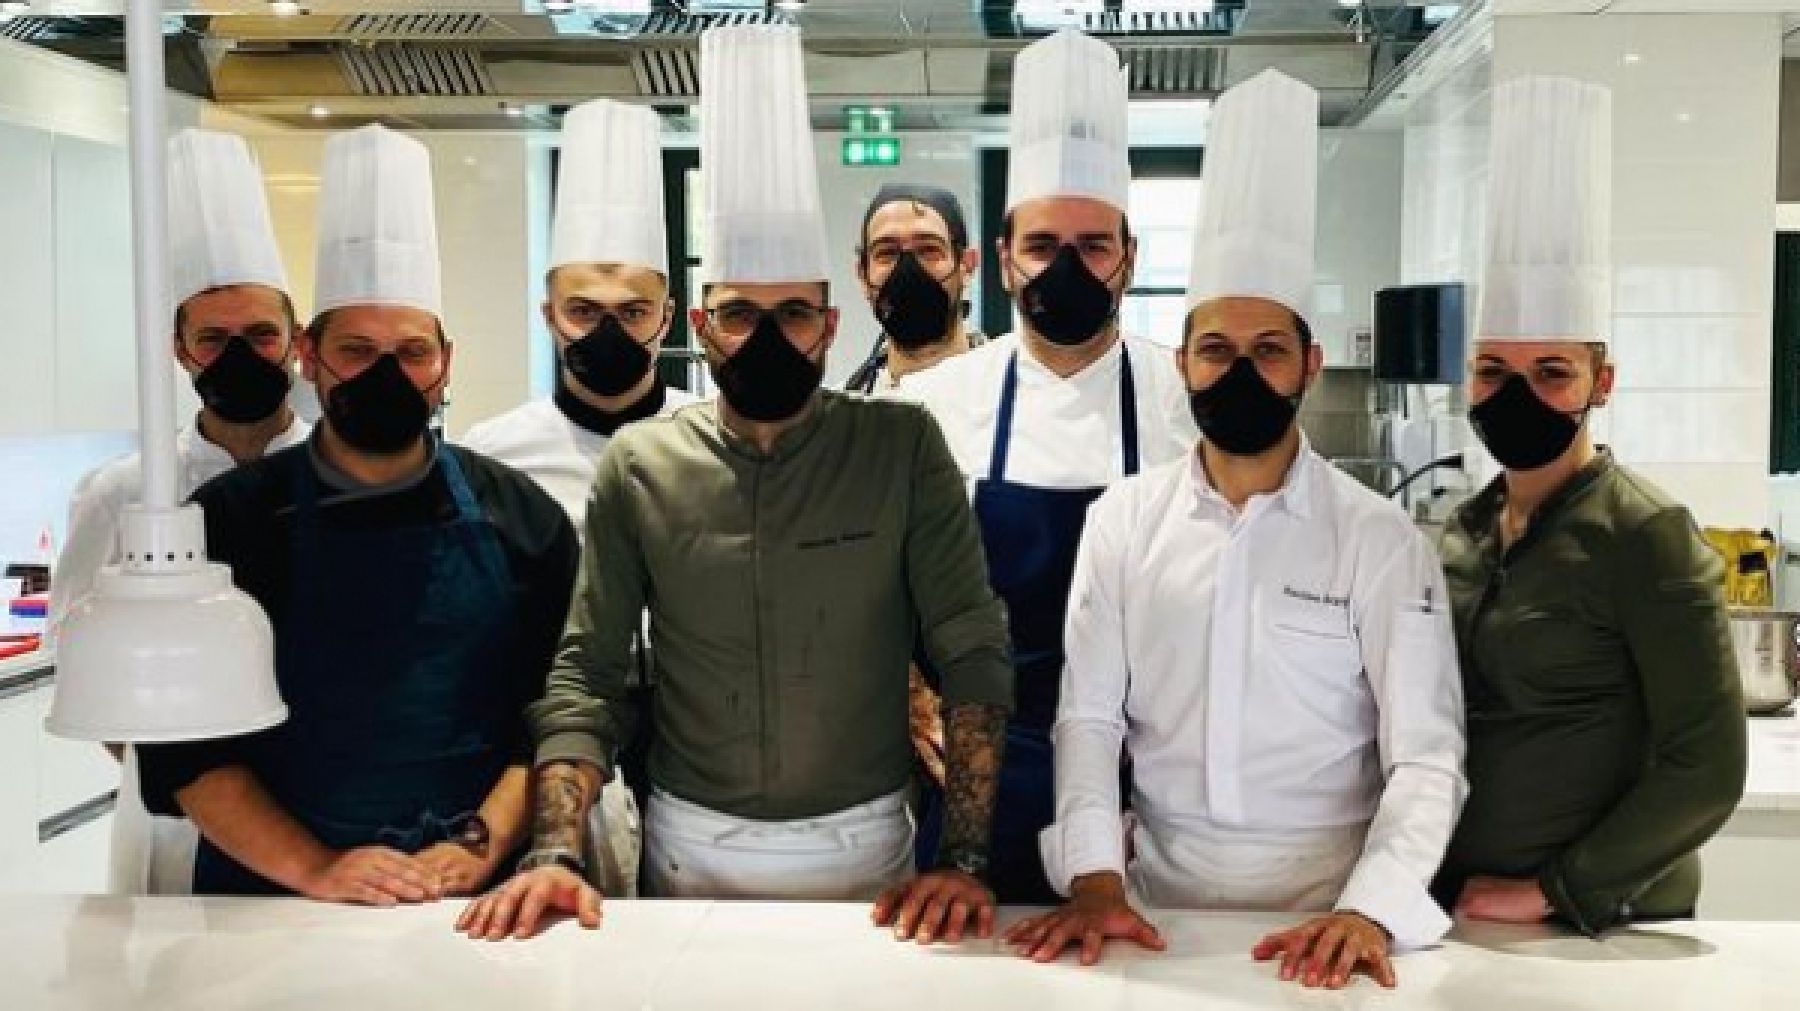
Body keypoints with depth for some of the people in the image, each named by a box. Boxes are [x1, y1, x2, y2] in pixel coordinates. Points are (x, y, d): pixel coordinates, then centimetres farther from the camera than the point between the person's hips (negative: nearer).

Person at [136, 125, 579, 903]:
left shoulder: (521, 518, 5)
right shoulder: (229, 519, 4)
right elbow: (183, 744, 2)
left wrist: (477, 846, -8)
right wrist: (315, 869, -8)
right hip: (270, 898, 0)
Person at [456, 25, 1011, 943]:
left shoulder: (903, 447, -8)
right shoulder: (639, 464, -3)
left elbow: (971, 652, -10)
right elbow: (584, 671, -3)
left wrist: (964, 859, -19)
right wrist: (557, 852, -16)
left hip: (867, 850, -1)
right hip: (688, 851, 1)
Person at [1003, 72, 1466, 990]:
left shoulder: (1382, 540, -7)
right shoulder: (1123, 521, -1)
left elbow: (1426, 756, -11)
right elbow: (1087, 716, -2)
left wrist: (1368, 913, -25)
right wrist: (1094, 880, -14)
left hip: (1327, 907, -2)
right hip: (1160, 901, 2)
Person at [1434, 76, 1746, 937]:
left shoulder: (1644, 535, -15)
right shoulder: (1466, 528, 2)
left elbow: (1706, 768, -18)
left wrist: (1549, 892, -15)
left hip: (1602, 924, -6)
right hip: (1459, 912, 6)